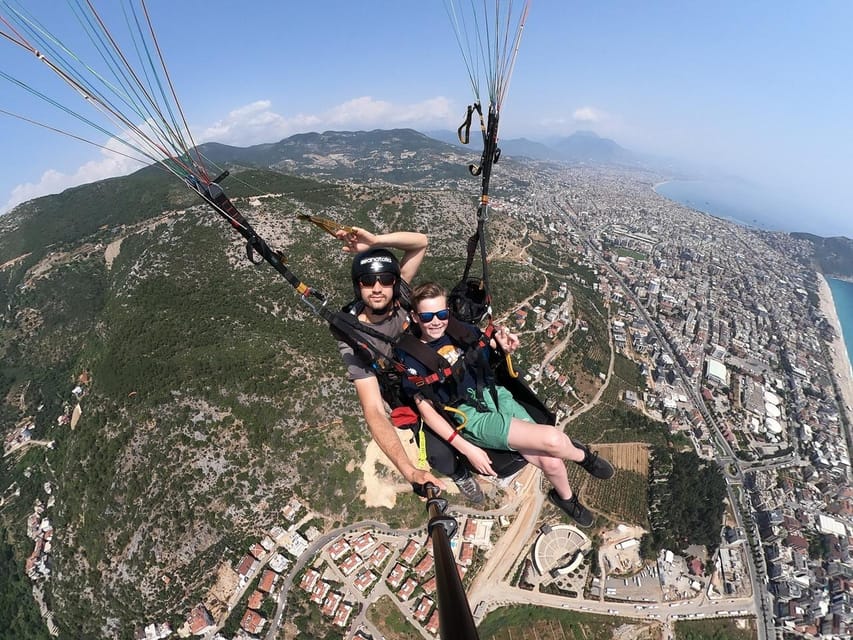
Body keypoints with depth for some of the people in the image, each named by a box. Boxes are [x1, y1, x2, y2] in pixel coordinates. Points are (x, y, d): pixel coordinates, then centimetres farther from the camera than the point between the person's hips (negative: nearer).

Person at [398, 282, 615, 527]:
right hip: (471, 417, -4)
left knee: (551, 462, -10)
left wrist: (504, 343, -8)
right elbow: (426, 410, -8)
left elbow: (492, 346, 18)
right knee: (552, 440, -19)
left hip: (496, 395, 4)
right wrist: (467, 448, -14)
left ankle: (566, 498, 27)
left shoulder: (461, 331, 3)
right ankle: (582, 455, 17)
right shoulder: (413, 357, -8)